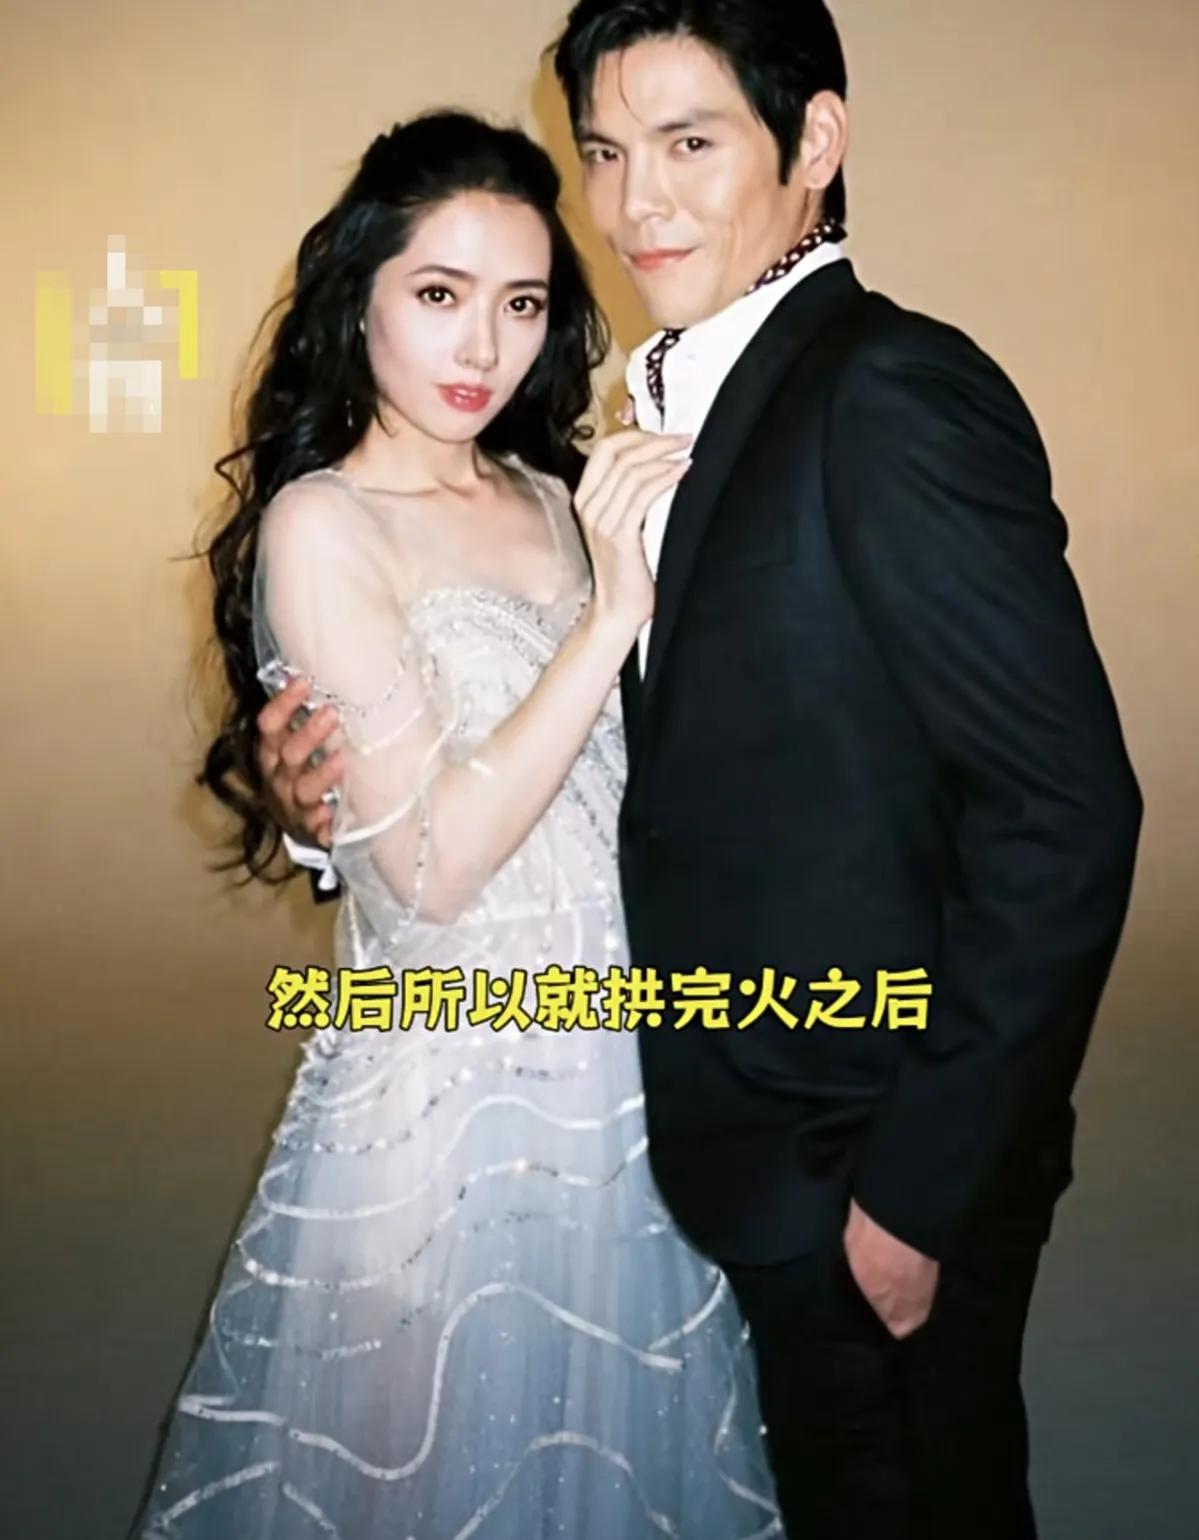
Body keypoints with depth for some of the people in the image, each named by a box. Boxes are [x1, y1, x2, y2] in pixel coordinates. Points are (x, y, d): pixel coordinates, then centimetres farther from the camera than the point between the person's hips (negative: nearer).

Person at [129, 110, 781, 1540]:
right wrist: (612, 614, -21)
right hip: (452, 1088, -6)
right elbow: (434, 863, -19)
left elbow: (623, 774, 7)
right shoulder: (321, 522, -12)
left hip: (623, 1076, 6)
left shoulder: (553, 500, 6)